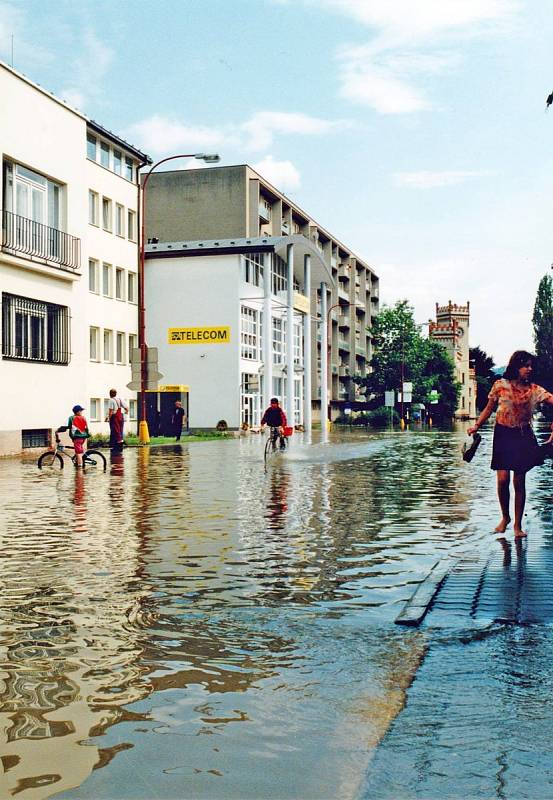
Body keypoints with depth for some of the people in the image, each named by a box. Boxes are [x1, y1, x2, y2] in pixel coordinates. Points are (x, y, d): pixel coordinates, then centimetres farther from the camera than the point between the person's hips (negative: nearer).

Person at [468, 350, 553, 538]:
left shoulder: (534, 389, 1)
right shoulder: (500, 385, -1)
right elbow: (489, 409, 10)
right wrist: (476, 426, 2)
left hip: (524, 437, 1)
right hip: (503, 435, -1)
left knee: (519, 482, 3)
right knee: (503, 479, -10)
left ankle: (517, 524, 14)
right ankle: (505, 517, 15)